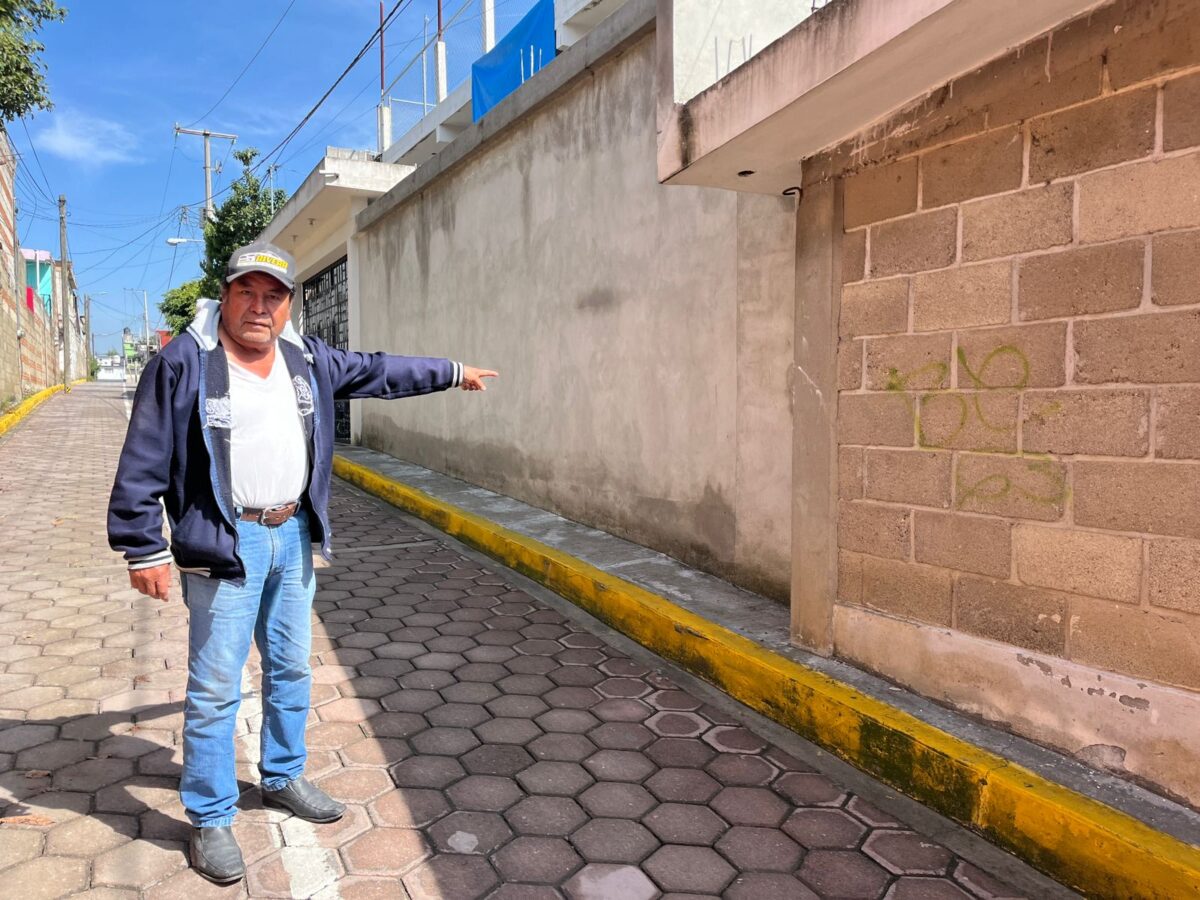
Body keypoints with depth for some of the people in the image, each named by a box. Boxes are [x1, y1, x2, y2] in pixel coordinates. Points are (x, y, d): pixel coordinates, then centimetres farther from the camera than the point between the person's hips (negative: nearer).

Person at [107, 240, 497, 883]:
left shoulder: (307, 360, 6)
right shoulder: (183, 364, -11)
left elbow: (379, 372, 17)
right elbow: (143, 464, -10)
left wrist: (453, 373, 21)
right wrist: (143, 549, -11)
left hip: (293, 536, 6)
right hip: (224, 543, -6)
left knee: (291, 669, 18)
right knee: (215, 688, 2)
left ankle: (283, 777, 39)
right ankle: (210, 818, 21)